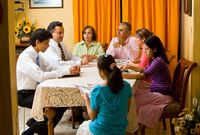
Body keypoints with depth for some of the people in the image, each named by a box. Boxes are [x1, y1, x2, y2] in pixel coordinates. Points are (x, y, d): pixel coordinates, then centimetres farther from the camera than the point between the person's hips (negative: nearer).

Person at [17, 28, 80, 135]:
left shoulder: (38, 55, 4)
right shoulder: (25, 57, -23)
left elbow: (51, 68, 3)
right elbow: (41, 76, -33)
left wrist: (71, 68, -15)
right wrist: (67, 71, -31)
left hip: (37, 91, 9)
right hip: (25, 94, -8)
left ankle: (34, 122, 9)